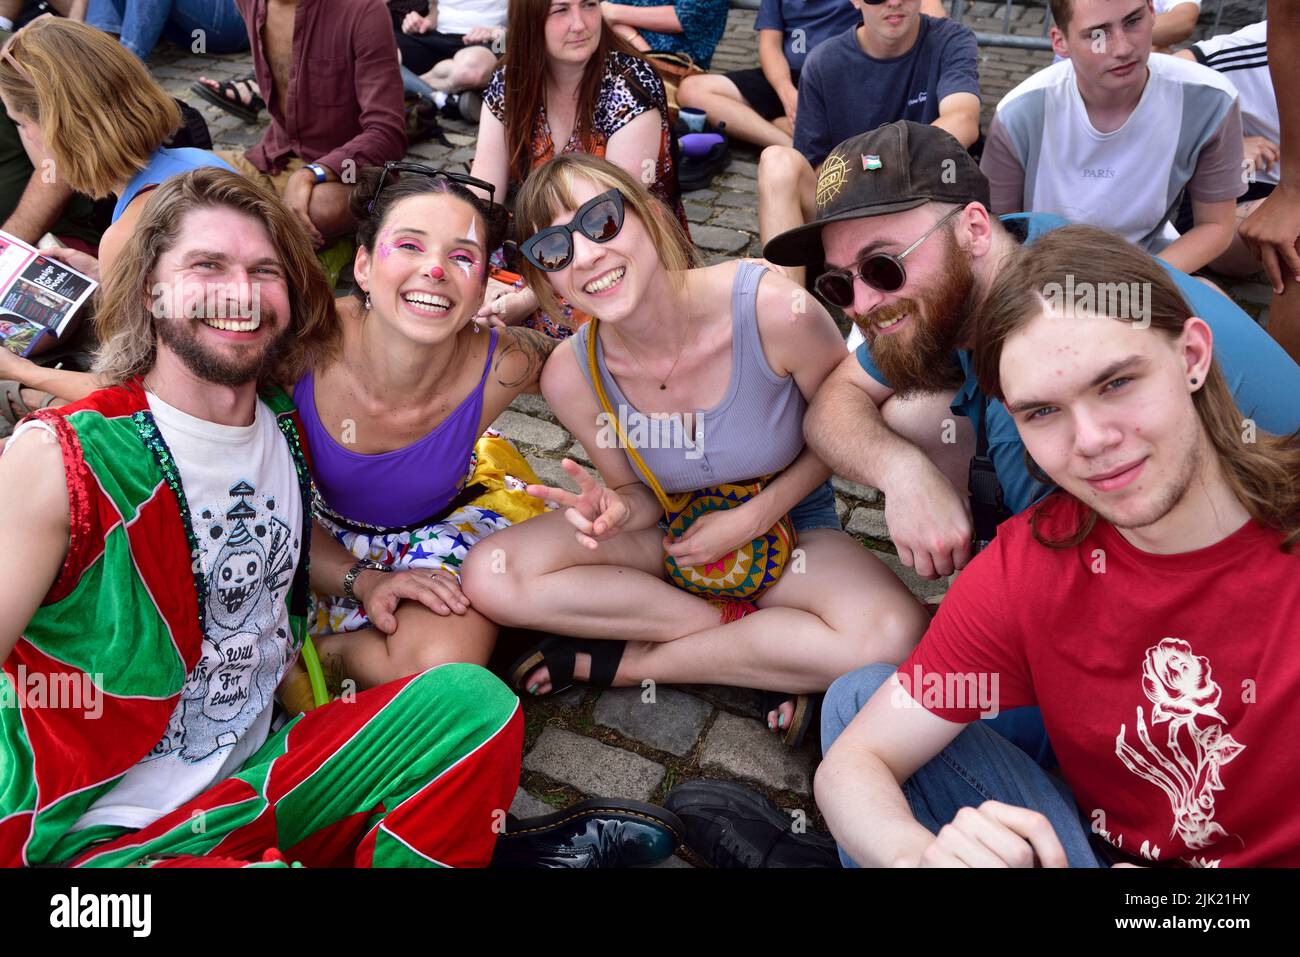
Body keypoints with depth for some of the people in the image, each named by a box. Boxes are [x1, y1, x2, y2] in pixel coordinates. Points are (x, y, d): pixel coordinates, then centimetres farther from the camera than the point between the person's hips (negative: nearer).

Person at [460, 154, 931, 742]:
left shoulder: (772, 310, -28)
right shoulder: (571, 375, -18)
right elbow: (642, 497, -3)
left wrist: (752, 519, -16)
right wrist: (614, 511, -27)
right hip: (670, 539, 2)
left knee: (896, 636, -33)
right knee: (489, 577, -20)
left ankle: (619, 662, -15)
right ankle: (761, 640, -13)